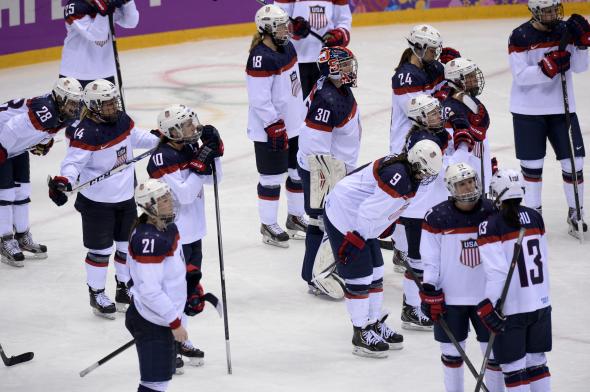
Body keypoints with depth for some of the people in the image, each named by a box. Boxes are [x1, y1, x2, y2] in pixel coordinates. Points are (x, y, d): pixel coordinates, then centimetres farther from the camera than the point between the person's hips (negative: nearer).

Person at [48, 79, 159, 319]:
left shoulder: (122, 120, 0)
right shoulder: (85, 133, -24)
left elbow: (135, 137, 20)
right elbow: (74, 162, -27)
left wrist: (158, 141, 17)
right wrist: (63, 180, -44)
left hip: (125, 197, 7)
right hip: (96, 202, -7)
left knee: (128, 245, 17)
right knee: (100, 250, 2)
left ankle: (124, 288, 35)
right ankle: (96, 294, 19)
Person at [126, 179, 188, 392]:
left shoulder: (166, 227, 5)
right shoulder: (148, 240, -27)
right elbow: (149, 290, -28)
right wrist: (174, 322, -22)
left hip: (164, 317, 10)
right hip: (150, 322, -10)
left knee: (164, 374, 22)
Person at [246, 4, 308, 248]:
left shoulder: (287, 47, 5)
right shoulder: (261, 58, -23)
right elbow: (259, 99, -24)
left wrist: (305, 113, 20)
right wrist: (275, 127, -23)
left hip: (295, 124, 9)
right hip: (270, 129, -9)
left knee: (299, 171, 16)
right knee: (272, 177, 1)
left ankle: (296, 218, 31)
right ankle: (268, 225, 14)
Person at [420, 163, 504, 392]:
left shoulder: (492, 212, -3)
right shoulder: (437, 218, -10)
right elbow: (430, 259, -5)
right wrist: (429, 293, -9)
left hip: (486, 295, 2)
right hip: (450, 297, -2)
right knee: (452, 351, 9)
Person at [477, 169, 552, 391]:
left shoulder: (491, 226, -15)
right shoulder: (535, 217, 4)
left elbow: (496, 271, -21)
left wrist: (489, 305, -18)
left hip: (511, 309, -6)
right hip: (541, 303, 6)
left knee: (514, 367, 3)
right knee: (537, 362, 17)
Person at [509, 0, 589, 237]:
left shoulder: (565, 30, 0)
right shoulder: (521, 37, -11)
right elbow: (520, 75, -18)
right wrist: (547, 68, -30)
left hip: (562, 107, 3)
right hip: (528, 110, -3)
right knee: (532, 163, 6)